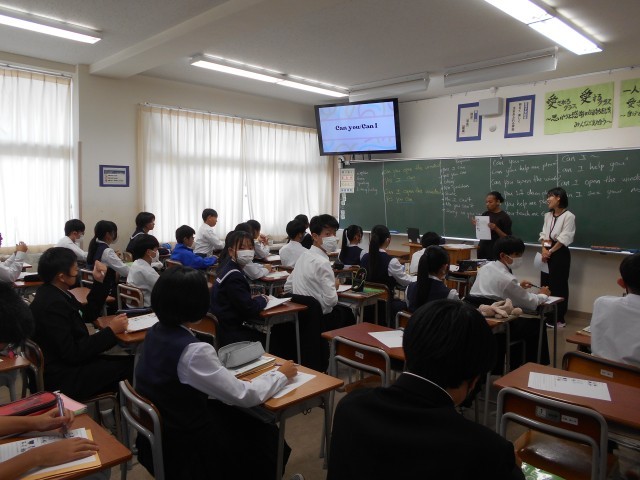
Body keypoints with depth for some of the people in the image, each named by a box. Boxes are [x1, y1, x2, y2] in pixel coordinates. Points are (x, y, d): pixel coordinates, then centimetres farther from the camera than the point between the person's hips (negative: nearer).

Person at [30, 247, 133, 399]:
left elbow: (88, 314, 16)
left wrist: (99, 282, 7)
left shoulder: (55, 293, 4)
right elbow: (72, 354, -26)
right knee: (131, 367, -11)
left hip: (67, 363, 9)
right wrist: (111, 331, -21)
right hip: (63, 377, -9)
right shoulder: (52, 304, -26)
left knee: (130, 362, 0)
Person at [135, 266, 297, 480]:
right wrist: (281, 374, -7)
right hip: (183, 446, -7)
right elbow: (244, 396, -21)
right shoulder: (193, 351, -29)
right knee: (266, 435, 12)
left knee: (249, 424, 20)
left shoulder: (155, 333, -4)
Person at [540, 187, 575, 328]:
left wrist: (550, 251, -12)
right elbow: (544, 234, 7)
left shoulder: (569, 216, -10)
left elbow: (564, 239, -14)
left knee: (559, 285, 0)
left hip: (560, 254, -7)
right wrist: (544, 249, -9)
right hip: (547, 253, 7)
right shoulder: (547, 215, 12)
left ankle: (559, 318, 11)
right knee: (545, 284, 9)